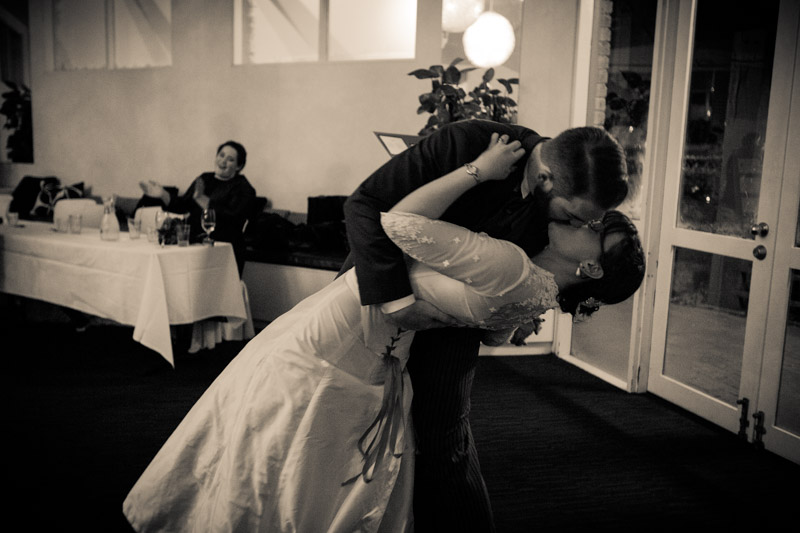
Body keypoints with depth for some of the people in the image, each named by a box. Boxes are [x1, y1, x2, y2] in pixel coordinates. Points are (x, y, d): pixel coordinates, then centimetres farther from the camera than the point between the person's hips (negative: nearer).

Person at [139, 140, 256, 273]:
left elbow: (233, 219, -16)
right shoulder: (204, 179, 20)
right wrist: (163, 195, 1)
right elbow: (182, 206, 18)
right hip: (193, 243, 6)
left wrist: (203, 200, -22)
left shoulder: (244, 188, 0)